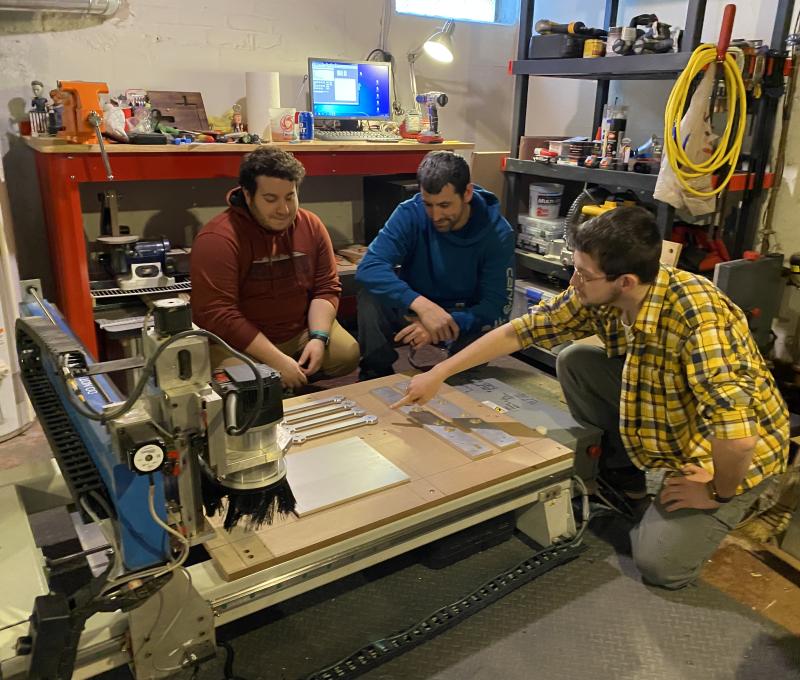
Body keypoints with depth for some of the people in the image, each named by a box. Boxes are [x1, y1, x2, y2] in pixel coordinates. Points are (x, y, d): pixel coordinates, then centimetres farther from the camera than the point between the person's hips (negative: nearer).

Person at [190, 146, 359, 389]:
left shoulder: (311, 225, -2)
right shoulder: (218, 239, -21)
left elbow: (327, 288, 1)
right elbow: (215, 315, -26)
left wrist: (318, 337, -16)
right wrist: (275, 360, -28)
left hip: (302, 332, 6)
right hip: (241, 343, -5)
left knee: (348, 355, -10)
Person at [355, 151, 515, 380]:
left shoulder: (497, 233, -19)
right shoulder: (410, 213, -19)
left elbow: (498, 307, -23)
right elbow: (369, 268, -31)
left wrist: (447, 323, -40)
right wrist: (421, 304, -45)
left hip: (462, 318, 0)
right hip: (413, 310, 1)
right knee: (371, 294, -28)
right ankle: (376, 376, -8)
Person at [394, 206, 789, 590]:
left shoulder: (699, 316, -38)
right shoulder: (595, 297, -16)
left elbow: (737, 436, -41)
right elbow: (517, 331, -8)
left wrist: (718, 494, -23)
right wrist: (438, 374, -9)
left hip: (733, 455, -6)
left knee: (660, 564, -16)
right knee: (574, 362, -9)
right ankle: (622, 475, 11)